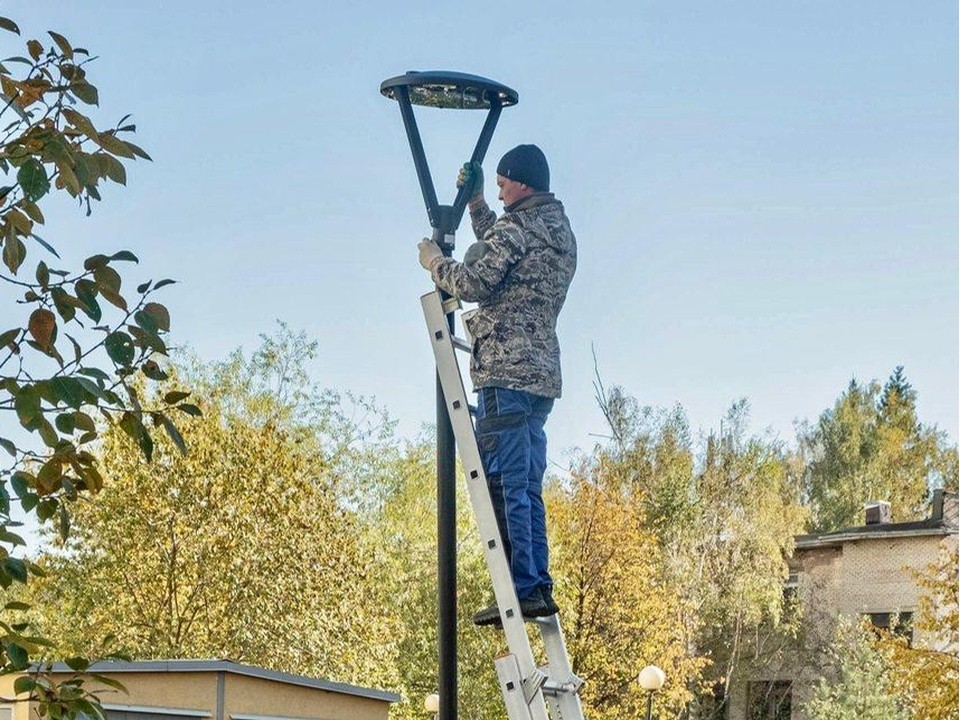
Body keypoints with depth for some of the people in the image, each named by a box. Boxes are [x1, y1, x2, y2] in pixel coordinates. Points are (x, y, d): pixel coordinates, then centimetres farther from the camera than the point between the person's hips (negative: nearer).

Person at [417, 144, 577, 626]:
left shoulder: (516, 226, -8)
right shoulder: (562, 232, 20)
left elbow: (473, 283, -15)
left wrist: (435, 262, 3)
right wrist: (476, 201, 33)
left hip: (505, 371, -9)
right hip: (543, 374, 9)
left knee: (504, 484, -10)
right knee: (528, 486, 11)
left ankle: (521, 589, -14)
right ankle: (540, 586, 8)